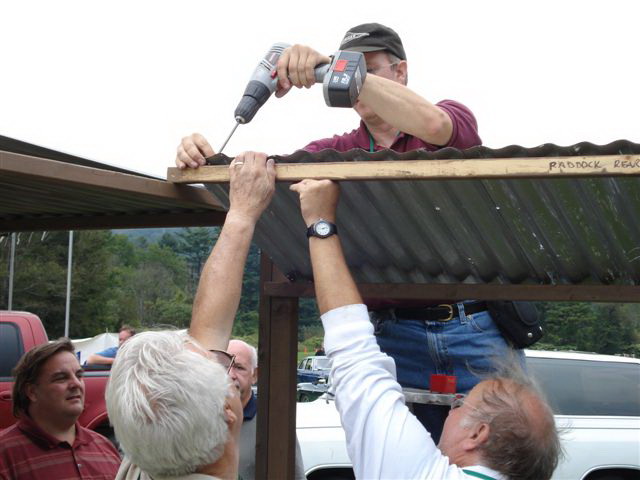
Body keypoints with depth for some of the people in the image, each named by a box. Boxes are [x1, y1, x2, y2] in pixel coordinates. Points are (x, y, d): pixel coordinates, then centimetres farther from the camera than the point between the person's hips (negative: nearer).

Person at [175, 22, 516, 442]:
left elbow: (431, 124, -23)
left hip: (477, 329, -2)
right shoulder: (339, 151, 11)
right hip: (395, 334, 2)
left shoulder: (454, 118, 2)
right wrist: (203, 160, -22)